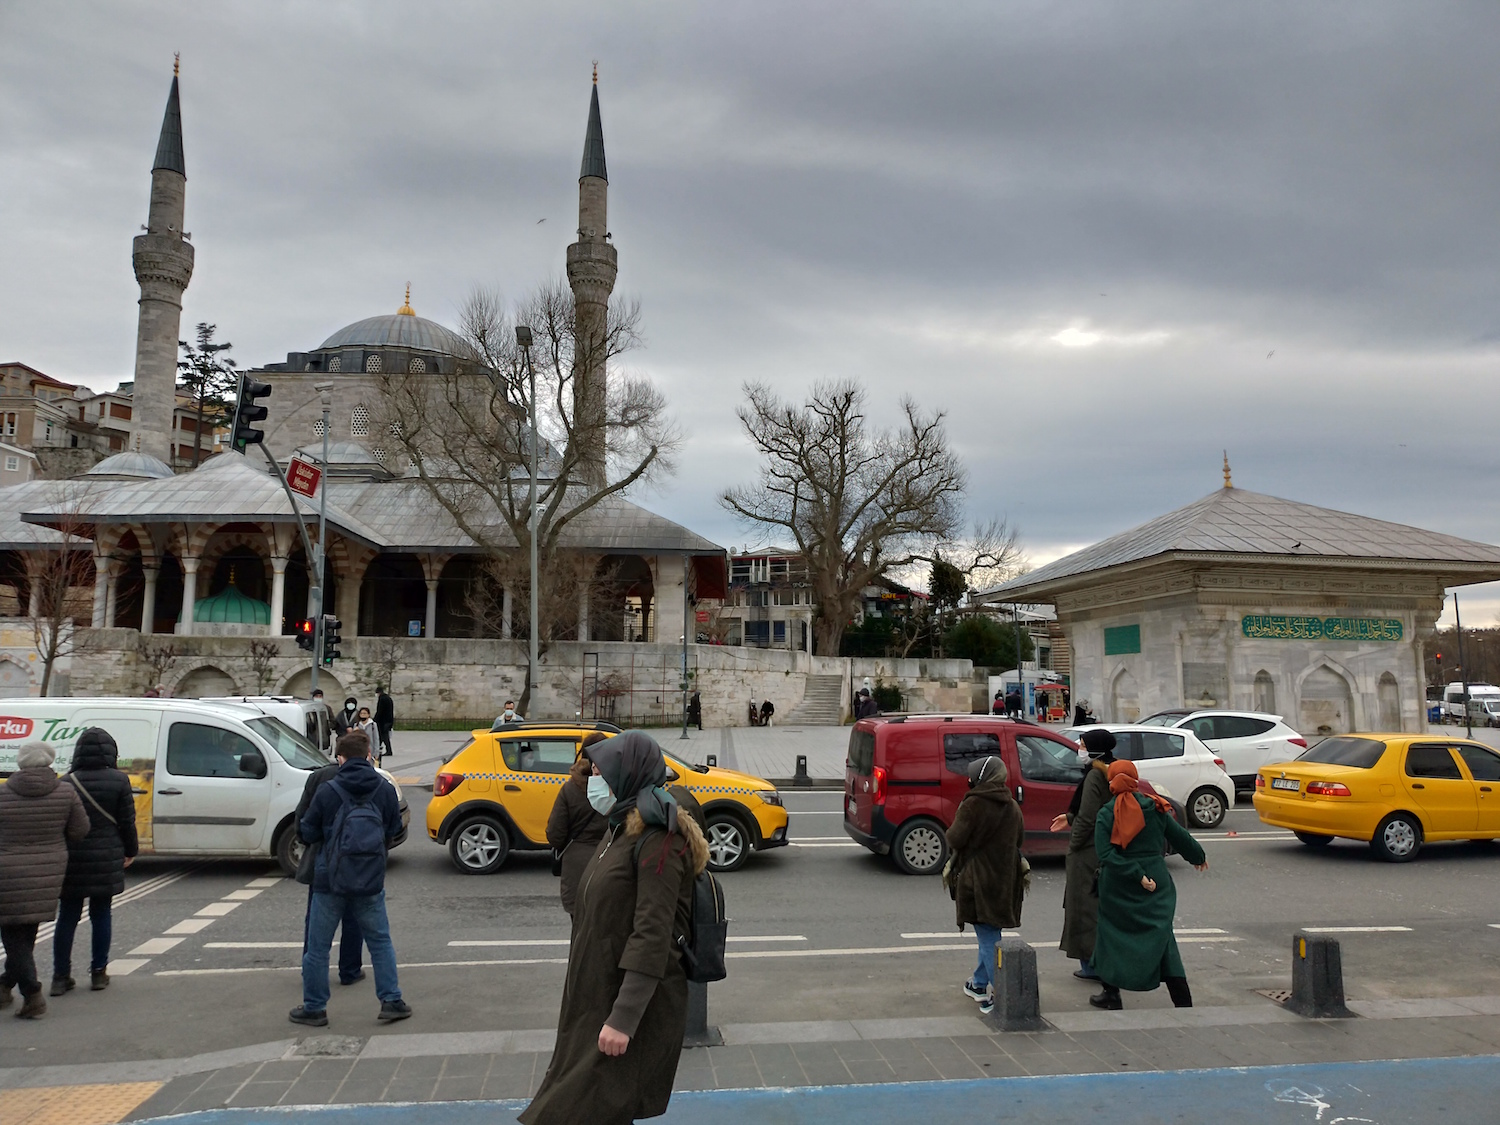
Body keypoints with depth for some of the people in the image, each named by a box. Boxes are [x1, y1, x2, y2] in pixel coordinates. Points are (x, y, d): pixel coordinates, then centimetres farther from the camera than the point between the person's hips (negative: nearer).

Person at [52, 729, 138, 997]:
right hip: (106, 860, -1)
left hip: (72, 860, 1)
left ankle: (61, 976, 11)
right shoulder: (118, 780, -6)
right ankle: (98, 973, 13)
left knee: (67, 918, 9)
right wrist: (131, 851, 10)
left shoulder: (67, 782, -3)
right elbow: (127, 821, -3)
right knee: (101, 916, 9)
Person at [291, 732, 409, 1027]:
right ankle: (392, 1001, 13)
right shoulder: (386, 790, -3)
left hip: (330, 880, -2)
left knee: (317, 947, 12)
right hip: (370, 881, 2)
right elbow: (394, 831, 5)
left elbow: (307, 833, -3)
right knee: (380, 941, 14)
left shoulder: (327, 791, -10)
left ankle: (314, 1008, 19)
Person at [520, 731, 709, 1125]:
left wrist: (623, 1018, -26)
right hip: (598, 992, 9)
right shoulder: (620, 830, 10)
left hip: (636, 999, -9)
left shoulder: (657, 840, -20)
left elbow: (653, 935, -24)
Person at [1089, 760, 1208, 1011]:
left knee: (1112, 934, 15)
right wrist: (1199, 857, 28)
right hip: (1157, 884, 2)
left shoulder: (1106, 814, -8)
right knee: (1162, 939, 5)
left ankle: (1111, 993, 20)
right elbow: (1181, 838, 10)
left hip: (1117, 887, -2)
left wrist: (1136, 874, -16)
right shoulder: (1156, 809, -1)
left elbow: (1105, 854, -18)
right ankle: (1184, 1003, -1)